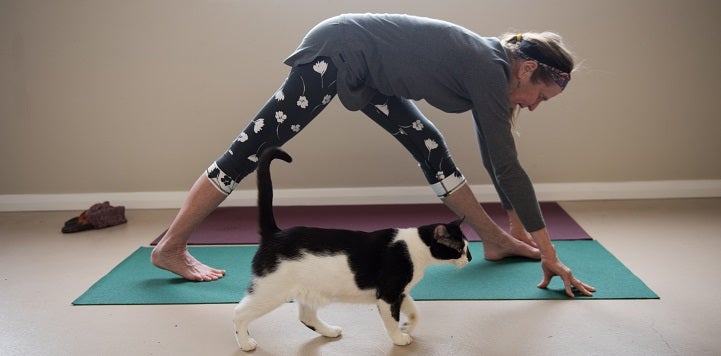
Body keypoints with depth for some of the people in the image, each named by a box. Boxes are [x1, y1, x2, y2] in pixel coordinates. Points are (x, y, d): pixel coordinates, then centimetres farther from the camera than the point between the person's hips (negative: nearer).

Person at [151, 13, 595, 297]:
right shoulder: (489, 69, -20)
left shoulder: (489, 65, 5)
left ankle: (496, 241, 16)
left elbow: (495, 157, 12)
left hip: (362, 67, 9)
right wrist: (548, 252, -17)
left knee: (430, 146, 7)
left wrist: (519, 229, 16)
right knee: (255, 146, -6)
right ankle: (170, 247, 4)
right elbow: (508, 165, -23)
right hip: (337, 51, -9)